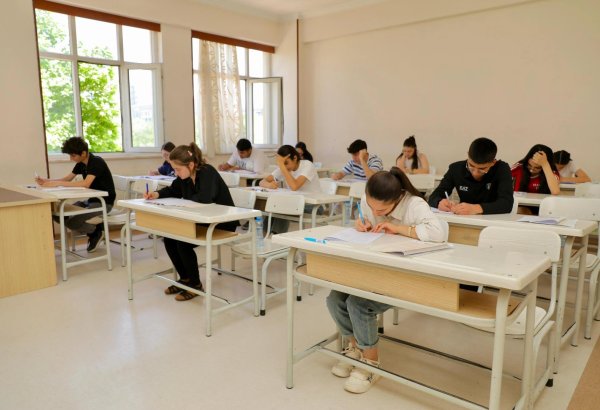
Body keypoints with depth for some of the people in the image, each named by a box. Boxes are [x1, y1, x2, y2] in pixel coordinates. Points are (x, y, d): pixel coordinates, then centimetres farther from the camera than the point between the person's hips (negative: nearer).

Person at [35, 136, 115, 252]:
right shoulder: (81, 164, 7)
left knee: (71, 222, -23)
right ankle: (92, 231, 9)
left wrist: (57, 183, -29)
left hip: (104, 202, -9)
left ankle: (97, 231, 5)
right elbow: (67, 179, 12)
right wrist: (46, 181, -4)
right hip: (91, 200, 9)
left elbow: (86, 184, -32)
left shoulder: (96, 162, -20)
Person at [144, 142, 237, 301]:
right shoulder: (184, 176, -1)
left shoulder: (207, 172, -25)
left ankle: (195, 284, 0)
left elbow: (205, 198, -42)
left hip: (222, 223, -9)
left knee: (183, 243, -21)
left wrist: (186, 199, -22)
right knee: (169, 238, -2)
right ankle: (185, 279, 15)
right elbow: (172, 191, 17)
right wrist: (157, 194, -4)